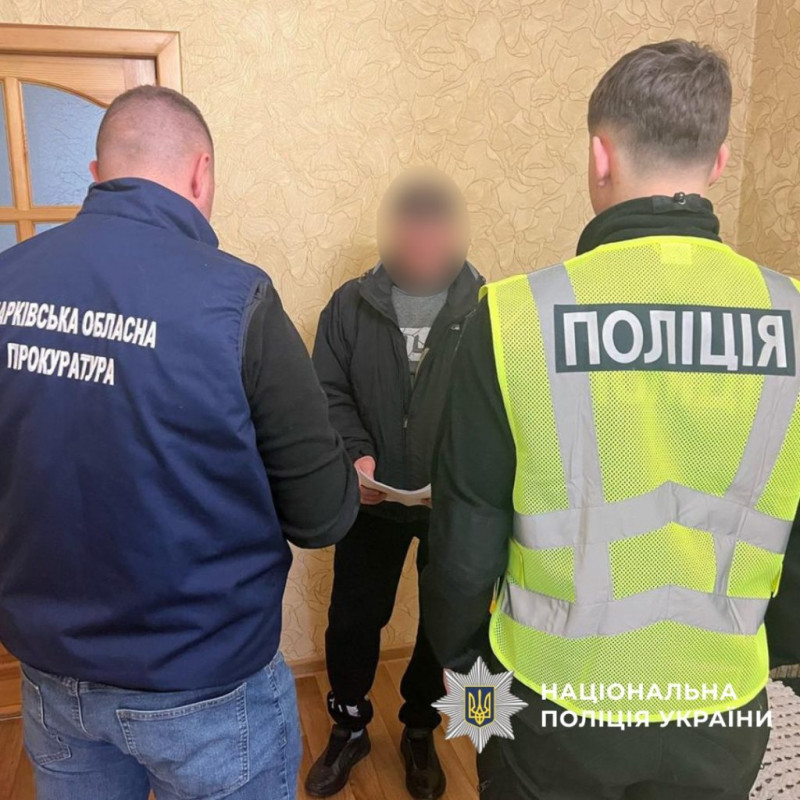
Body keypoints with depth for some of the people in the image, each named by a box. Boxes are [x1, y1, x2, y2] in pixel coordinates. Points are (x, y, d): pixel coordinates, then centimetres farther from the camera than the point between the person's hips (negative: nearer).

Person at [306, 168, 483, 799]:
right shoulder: (351, 304, -2)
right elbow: (328, 392, -3)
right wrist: (355, 453, -20)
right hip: (372, 502, 1)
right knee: (352, 621, 13)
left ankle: (421, 732, 42)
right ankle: (349, 727, 40)